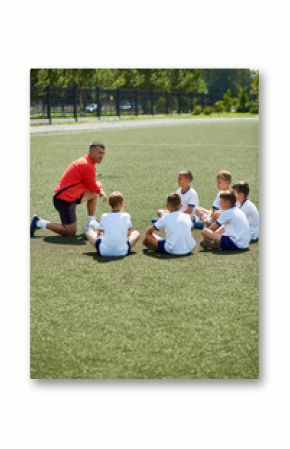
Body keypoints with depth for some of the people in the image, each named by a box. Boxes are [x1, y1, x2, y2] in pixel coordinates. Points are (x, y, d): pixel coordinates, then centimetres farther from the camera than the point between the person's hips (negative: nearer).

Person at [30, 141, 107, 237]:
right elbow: (93, 187, -11)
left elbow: (91, 184, 21)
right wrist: (99, 185, 11)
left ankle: (91, 223, 21)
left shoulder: (87, 163, 13)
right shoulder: (87, 165, -19)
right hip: (64, 200, -10)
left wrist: (100, 191, 3)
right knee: (71, 232, -9)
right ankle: (39, 223, 0)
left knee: (94, 194, 20)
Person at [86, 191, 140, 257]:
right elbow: (129, 233, 15)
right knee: (136, 233, 22)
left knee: (89, 232, 21)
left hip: (104, 251, 0)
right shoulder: (126, 216, 1)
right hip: (123, 251, 0)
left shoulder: (104, 216, 1)